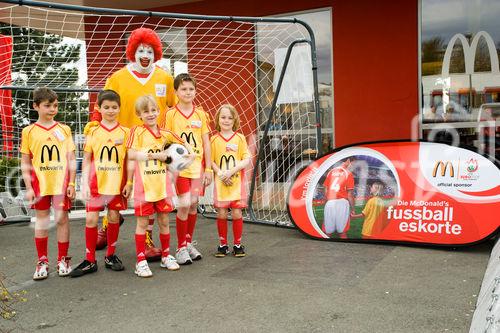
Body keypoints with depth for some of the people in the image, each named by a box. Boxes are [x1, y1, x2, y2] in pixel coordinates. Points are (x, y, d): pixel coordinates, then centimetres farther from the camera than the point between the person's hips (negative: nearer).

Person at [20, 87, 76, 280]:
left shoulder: (64, 130, 4)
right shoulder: (29, 131, 2)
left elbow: (71, 159, 4)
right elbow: (25, 163, 3)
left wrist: (71, 183, -2)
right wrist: (29, 187, -3)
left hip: (61, 183, 0)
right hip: (39, 184, 0)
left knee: (62, 219, 5)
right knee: (41, 221, 7)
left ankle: (63, 260, 17)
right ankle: (42, 261, 19)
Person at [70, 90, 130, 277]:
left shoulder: (125, 132, 1)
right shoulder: (93, 132, 3)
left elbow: (129, 160, 4)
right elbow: (87, 160, 4)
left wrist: (129, 184, -2)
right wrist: (84, 184, -4)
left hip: (117, 183, 0)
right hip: (96, 183, 0)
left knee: (114, 218, 8)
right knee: (91, 219, -1)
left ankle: (110, 256, 23)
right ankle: (90, 260, 10)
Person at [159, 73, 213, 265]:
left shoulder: (200, 114, 7)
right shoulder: (170, 114, -2)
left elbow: (206, 142, 8)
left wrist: (208, 168, 5)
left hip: (197, 166, 3)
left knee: (193, 204, 8)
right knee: (184, 204, -10)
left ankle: (189, 242, 26)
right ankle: (181, 247, 5)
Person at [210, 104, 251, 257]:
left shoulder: (240, 138, 2)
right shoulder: (214, 139, 4)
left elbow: (247, 160, -2)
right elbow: (211, 161, 3)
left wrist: (231, 171, -14)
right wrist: (220, 173, -13)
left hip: (236, 181, 0)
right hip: (220, 182, 1)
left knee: (236, 213, 0)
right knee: (221, 213, 2)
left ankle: (238, 244, 13)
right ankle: (223, 244, 16)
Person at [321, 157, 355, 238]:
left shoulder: (331, 171, 13)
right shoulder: (348, 173, -1)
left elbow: (326, 190, 13)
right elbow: (349, 194, -3)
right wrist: (353, 208, 3)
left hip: (329, 203, 4)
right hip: (342, 202, -4)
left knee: (327, 232, 8)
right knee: (342, 232, 2)